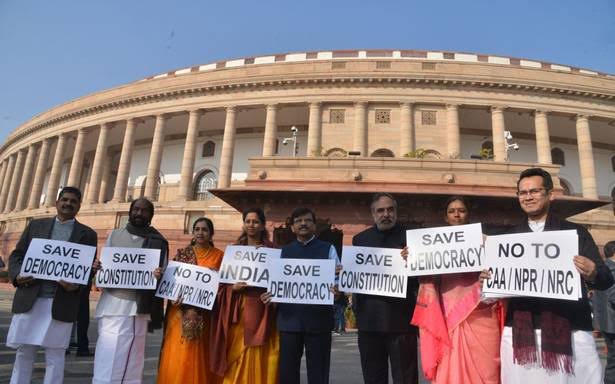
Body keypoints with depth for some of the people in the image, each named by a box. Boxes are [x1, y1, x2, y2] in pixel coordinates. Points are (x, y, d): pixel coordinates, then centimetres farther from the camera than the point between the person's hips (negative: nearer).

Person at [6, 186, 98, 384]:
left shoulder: (87, 234, 6)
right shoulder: (36, 225, 12)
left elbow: (89, 268, 4)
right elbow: (16, 255, 11)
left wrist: (77, 285, -15)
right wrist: (17, 275, -9)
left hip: (60, 303, -2)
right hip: (29, 300, 2)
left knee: (55, 356, 6)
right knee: (23, 353, 11)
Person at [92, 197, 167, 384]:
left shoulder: (158, 242, 5)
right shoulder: (114, 235, 12)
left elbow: (163, 275, 4)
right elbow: (102, 266, 13)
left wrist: (158, 275, -20)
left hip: (139, 308, -1)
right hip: (112, 304, 1)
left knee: (130, 361, 3)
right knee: (107, 362, -1)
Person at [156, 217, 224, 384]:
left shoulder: (219, 255, 5)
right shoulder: (182, 253, 6)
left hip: (205, 313, 0)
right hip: (181, 311, 1)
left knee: (200, 355, 5)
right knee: (177, 355, 0)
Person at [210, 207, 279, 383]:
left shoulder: (272, 250, 5)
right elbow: (222, 282, 9)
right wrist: (233, 287, -10)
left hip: (261, 309, -2)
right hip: (238, 311, 2)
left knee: (259, 359, -1)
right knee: (236, 360, 4)